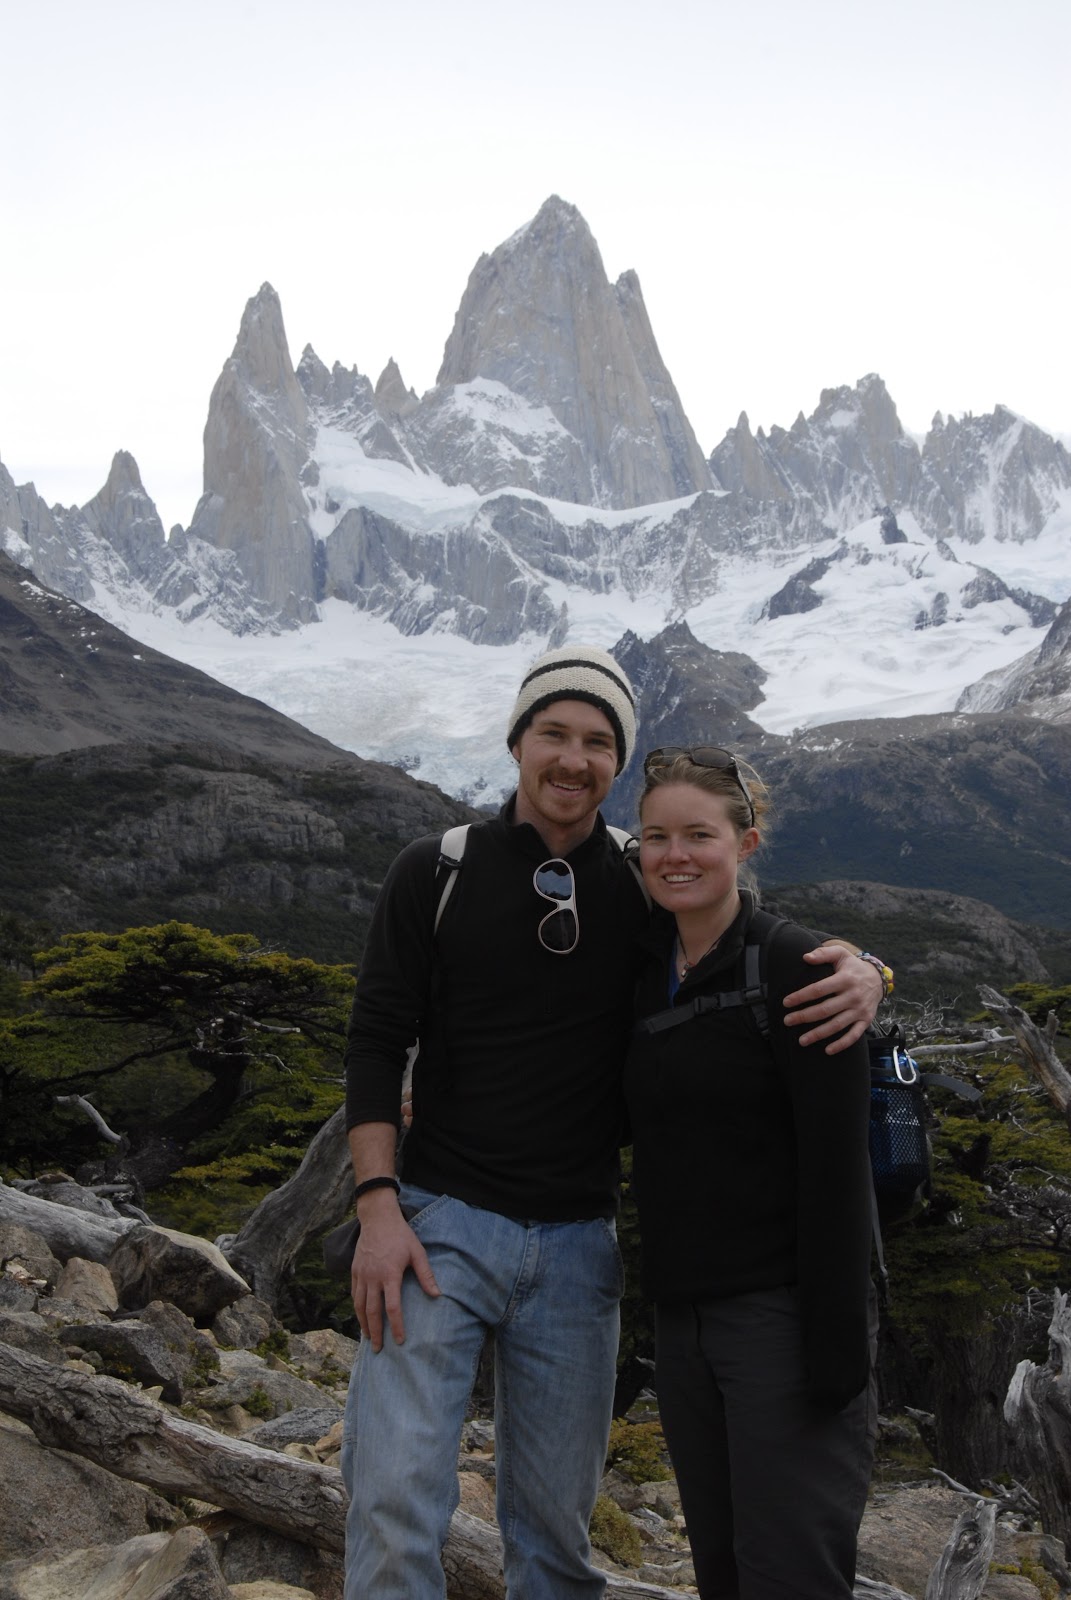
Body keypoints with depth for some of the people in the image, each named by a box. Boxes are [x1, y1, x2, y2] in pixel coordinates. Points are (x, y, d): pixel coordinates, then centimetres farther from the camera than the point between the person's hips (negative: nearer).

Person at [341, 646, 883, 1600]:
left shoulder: (648, 892, 2)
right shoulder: (436, 872, -1)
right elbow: (378, 1043, -2)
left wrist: (861, 975, -17)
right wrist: (378, 1207, -12)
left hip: (578, 1243, 2)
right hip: (443, 1223, -2)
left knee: (557, 1519, 13)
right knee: (396, 1496, -6)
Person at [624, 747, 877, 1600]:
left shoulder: (793, 966, -12)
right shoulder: (646, 971, 7)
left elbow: (836, 1167, -16)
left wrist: (837, 1346, -18)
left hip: (782, 1309, -6)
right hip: (682, 1314, 7)